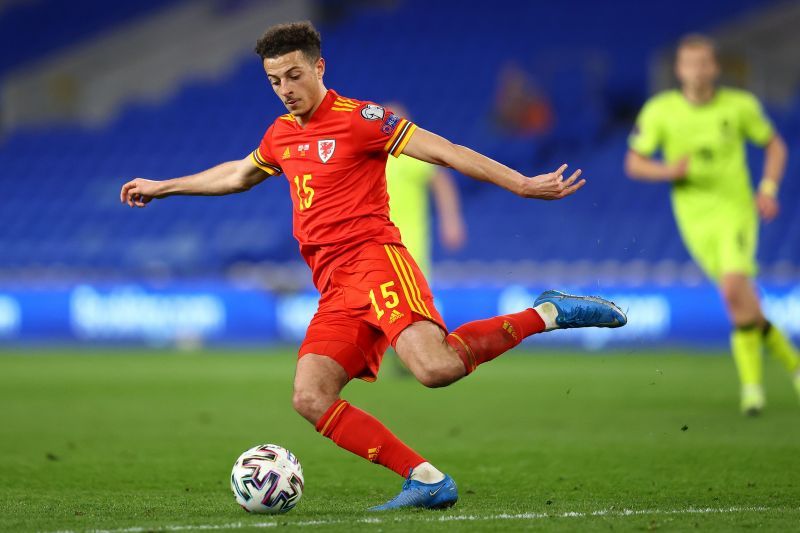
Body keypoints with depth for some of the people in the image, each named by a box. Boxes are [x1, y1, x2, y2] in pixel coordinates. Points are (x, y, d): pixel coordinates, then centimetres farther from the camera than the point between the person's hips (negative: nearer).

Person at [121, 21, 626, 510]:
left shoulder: (358, 118, -1)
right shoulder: (281, 135, 20)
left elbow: (445, 151, -5)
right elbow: (238, 174, 42)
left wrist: (523, 184, -12)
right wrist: (163, 187, 49)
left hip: (374, 258, -7)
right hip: (335, 289, 7)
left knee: (435, 367, -32)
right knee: (310, 399, -15)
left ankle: (546, 313, -11)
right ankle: (427, 481, -15)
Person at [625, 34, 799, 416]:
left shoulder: (740, 106, -2)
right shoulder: (660, 111, -3)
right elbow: (634, 163, 2)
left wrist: (768, 188, -3)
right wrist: (668, 171, -18)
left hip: (735, 208, -2)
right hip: (695, 218, 2)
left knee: (735, 288, -23)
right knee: (743, 301, -1)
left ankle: (751, 380, -10)